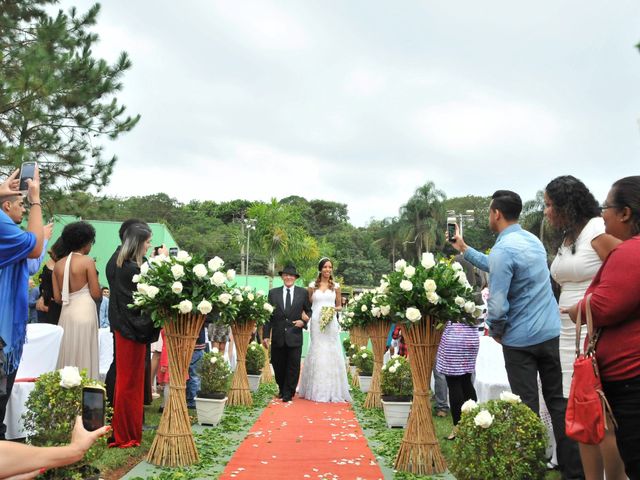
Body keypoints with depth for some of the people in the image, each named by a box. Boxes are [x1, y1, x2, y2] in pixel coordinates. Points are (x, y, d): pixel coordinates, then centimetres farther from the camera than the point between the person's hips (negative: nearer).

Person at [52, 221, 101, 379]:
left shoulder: (58, 264, 8)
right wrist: (95, 282, 10)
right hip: (84, 311, -5)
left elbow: (57, 297, 8)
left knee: (68, 353, 12)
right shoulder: (88, 261, -7)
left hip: (66, 312, 5)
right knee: (84, 355, -1)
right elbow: (96, 294, -10)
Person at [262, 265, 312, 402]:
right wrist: (266, 335, -4)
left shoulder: (303, 293, 5)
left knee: (293, 366, 0)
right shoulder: (273, 292, 6)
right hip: (278, 337, 1)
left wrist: (304, 321, -7)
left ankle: (288, 394, 14)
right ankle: (282, 389, 32)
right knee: (278, 366, 10)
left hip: (295, 336, -1)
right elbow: (268, 315, 2)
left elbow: (309, 311, 14)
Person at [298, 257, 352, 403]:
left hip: (331, 323, 0)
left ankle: (331, 390, 7)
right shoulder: (312, 286, 7)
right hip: (316, 323, 0)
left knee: (331, 354, -2)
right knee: (317, 354, 1)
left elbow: (340, 306, 13)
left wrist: (334, 309, -9)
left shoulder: (336, 286, 8)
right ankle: (316, 390, 10)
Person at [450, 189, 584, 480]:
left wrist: (495, 331, -2)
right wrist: (464, 249, 29)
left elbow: (498, 304, -21)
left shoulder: (502, 250, -17)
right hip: (551, 333, 7)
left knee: (527, 408, 3)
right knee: (558, 400, 12)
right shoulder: (533, 240, 9)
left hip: (521, 339, -7)